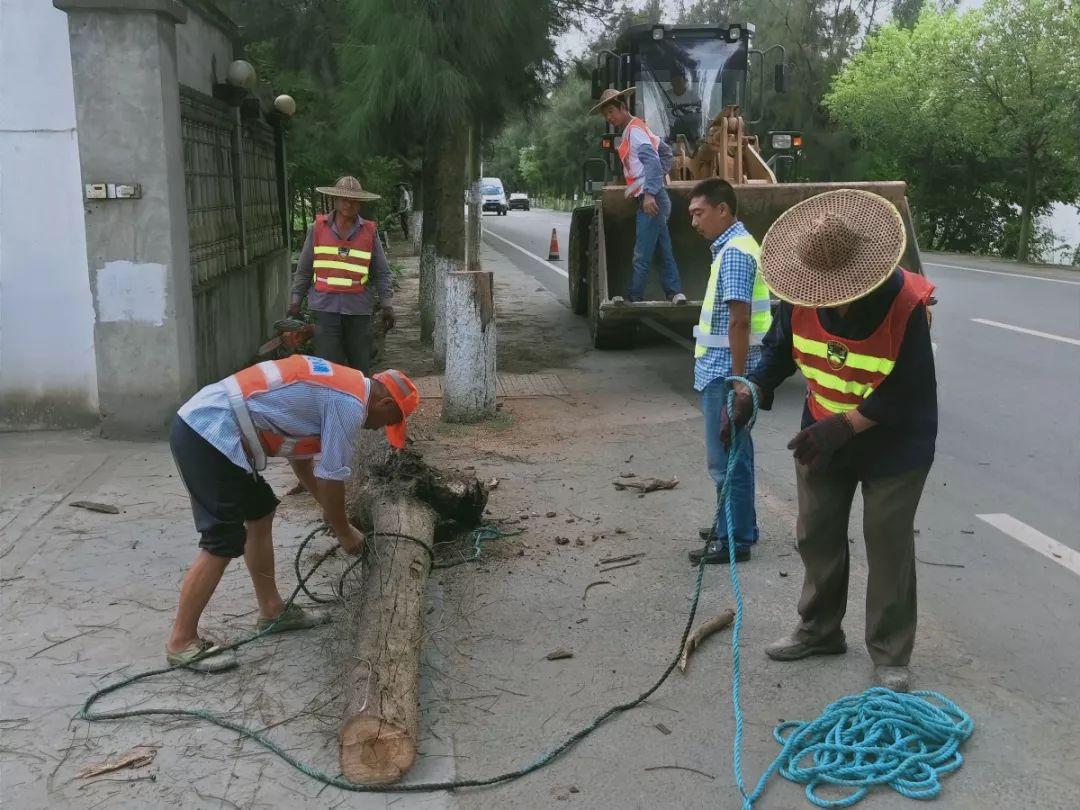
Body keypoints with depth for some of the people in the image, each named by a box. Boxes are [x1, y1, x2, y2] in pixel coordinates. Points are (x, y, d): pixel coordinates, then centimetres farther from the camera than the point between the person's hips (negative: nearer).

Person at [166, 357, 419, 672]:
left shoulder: (334, 386, 20)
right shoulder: (350, 404, -10)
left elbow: (301, 455, 28)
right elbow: (331, 478, -7)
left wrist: (331, 510, 32)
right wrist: (344, 532, 9)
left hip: (199, 423, 11)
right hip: (210, 436, -11)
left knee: (260, 512, 19)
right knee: (224, 543, -6)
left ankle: (271, 610, 30)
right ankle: (181, 643, 5)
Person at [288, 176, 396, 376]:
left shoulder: (370, 232, 5)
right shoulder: (318, 227, 5)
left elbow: (381, 273, 7)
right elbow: (304, 268, 10)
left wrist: (387, 305, 1)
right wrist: (296, 300, 8)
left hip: (358, 307, 1)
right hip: (326, 306, 0)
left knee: (361, 366, 7)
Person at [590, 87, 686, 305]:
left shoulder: (634, 130, -9)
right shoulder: (636, 130, 21)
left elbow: (652, 161, -22)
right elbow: (665, 150, 30)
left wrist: (650, 193, -29)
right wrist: (660, 175, 21)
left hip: (650, 200, -11)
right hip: (656, 199, 11)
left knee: (641, 255, -7)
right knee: (664, 251, 12)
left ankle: (634, 297, -4)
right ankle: (675, 293, 15)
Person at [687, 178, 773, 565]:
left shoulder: (735, 252, -17)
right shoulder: (732, 247, 15)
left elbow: (740, 321, -22)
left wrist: (736, 382, -24)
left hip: (724, 373, -10)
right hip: (721, 370, 10)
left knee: (727, 458, -1)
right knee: (731, 453, 19)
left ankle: (734, 540, 9)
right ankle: (735, 524, 31)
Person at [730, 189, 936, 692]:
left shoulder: (906, 304, -28)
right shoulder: (799, 297, -14)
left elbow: (907, 393, -25)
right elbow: (780, 349, 2)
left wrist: (845, 425, -32)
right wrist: (752, 392, -15)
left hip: (893, 444, -5)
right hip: (822, 436, 5)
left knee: (888, 549, 2)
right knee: (817, 537, 15)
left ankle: (891, 656, 17)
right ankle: (819, 630, 35)